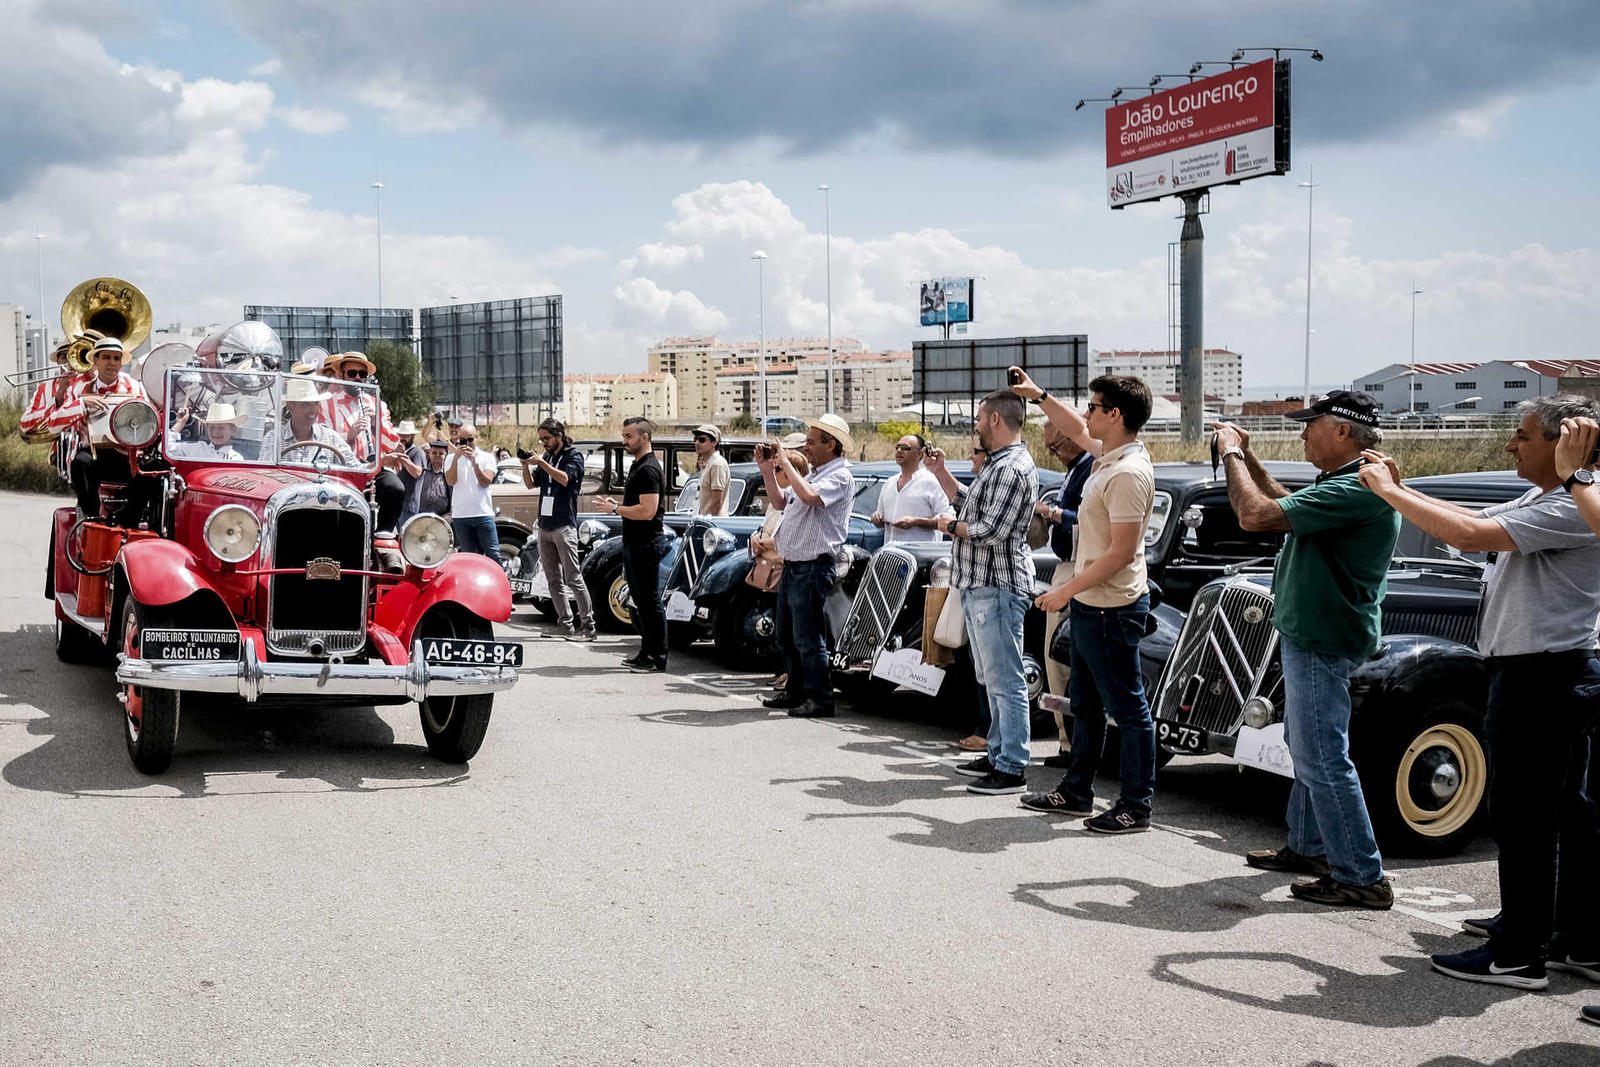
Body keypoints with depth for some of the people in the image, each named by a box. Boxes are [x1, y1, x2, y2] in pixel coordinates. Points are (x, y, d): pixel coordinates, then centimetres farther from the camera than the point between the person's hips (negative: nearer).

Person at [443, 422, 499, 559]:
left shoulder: (487, 457, 7)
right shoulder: (451, 458, 10)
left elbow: (486, 482, -6)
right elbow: (451, 481, -5)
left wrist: (474, 461, -15)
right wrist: (455, 458, -16)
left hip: (484, 514, -1)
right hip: (460, 515, 1)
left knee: (493, 555, -6)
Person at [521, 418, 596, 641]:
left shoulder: (574, 456, -1)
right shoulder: (547, 457, 19)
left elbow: (565, 479, -17)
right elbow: (531, 484, 18)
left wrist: (541, 463, -19)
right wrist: (526, 466, 0)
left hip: (564, 526, -7)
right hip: (544, 527, 7)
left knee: (573, 579, -10)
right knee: (554, 581, 4)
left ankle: (588, 626, -8)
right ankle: (567, 626, 6)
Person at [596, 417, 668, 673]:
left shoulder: (648, 469, -17)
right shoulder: (638, 466, 16)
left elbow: (648, 510, -26)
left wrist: (615, 509, -16)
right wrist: (616, 503, 10)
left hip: (645, 544, -11)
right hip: (634, 544, 11)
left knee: (649, 602, -6)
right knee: (639, 601, 16)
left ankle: (657, 660, -2)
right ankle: (646, 653, 24)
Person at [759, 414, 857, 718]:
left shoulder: (839, 477, -12)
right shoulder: (812, 475, 18)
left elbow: (809, 496, -30)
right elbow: (780, 502, 24)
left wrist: (786, 464, -19)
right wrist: (768, 470, 12)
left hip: (814, 568, -10)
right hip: (792, 567, 10)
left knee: (808, 639, -8)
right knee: (786, 636, 17)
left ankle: (821, 699, -2)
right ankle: (795, 690, 28)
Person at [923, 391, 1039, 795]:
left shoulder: (1012, 468, -17)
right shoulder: (997, 464, 18)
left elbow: (991, 530, -23)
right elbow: (968, 503, 27)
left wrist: (951, 526, -8)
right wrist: (940, 471, 21)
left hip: (996, 587, -11)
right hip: (979, 585, 11)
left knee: (1005, 681, -8)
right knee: (991, 679, 18)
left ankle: (1012, 769, -6)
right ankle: (998, 754, 27)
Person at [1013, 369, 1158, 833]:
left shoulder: (1129, 473, -22)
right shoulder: (1108, 454, 8)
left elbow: (1122, 552, -25)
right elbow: (1078, 431, 32)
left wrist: (1067, 591, -19)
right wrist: (1039, 395, 29)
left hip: (1111, 608, -11)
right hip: (1089, 604, 11)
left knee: (1127, 707, -2)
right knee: (1084, 703, 19)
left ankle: (1136, 807, 6)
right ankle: (1076, 791, 30)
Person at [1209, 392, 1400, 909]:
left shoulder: (1356, 490, -24)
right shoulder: (1341, 483, 10)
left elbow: (1256, 514, -29)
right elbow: (1287, 505, 28)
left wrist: (1231, 453, -13)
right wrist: (1246, 457, 18)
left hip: (1322, 641, -11)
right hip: (1311, 634, 11)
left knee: (1323, 759, -7)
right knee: (1307, 748, 21)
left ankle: (1363, 878, -1)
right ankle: (1308, 847, 34)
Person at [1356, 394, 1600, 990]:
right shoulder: (1542, 502, 14)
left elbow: (1469, 536, -25)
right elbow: (1470, 520, 19)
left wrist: (1389, 492, -17)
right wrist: (1398, 489, 10)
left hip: (1541, 677, -11)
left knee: (1522, 813, -6)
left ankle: (1518, 955, 0)